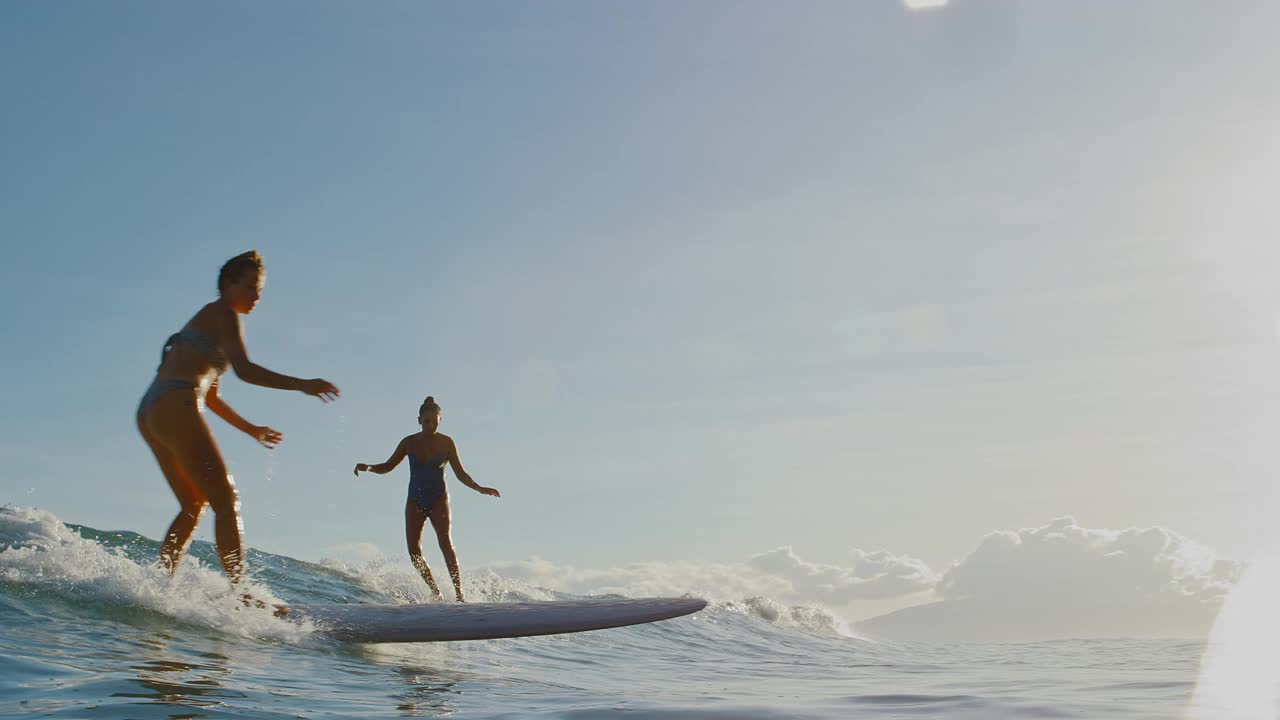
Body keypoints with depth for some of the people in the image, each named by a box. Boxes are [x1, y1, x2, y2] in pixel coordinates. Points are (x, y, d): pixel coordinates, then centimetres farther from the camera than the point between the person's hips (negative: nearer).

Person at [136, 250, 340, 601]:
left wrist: (250, 428, 36)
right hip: (175, 408, -10)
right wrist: (302, 385, -16)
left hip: (149, 414, 10)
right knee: (226, 499, -12)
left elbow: (210, 395, 33)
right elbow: (244, 369, -15)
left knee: (194, 505, 18)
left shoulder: (206, 322, 30)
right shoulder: (223, 314, 1)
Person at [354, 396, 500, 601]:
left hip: (438, 499, -3)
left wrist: (479, 488, -14)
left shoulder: (446, 443, -3)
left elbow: (460, 473, 1)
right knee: (414, 551, -8)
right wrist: (368, 468, -9)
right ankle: (436, 593, 5)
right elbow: (387, 466, 11)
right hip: (415, 501, 3)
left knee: (445, 543, -21)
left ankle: (459, 594, -23)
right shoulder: (409, 443, 2)